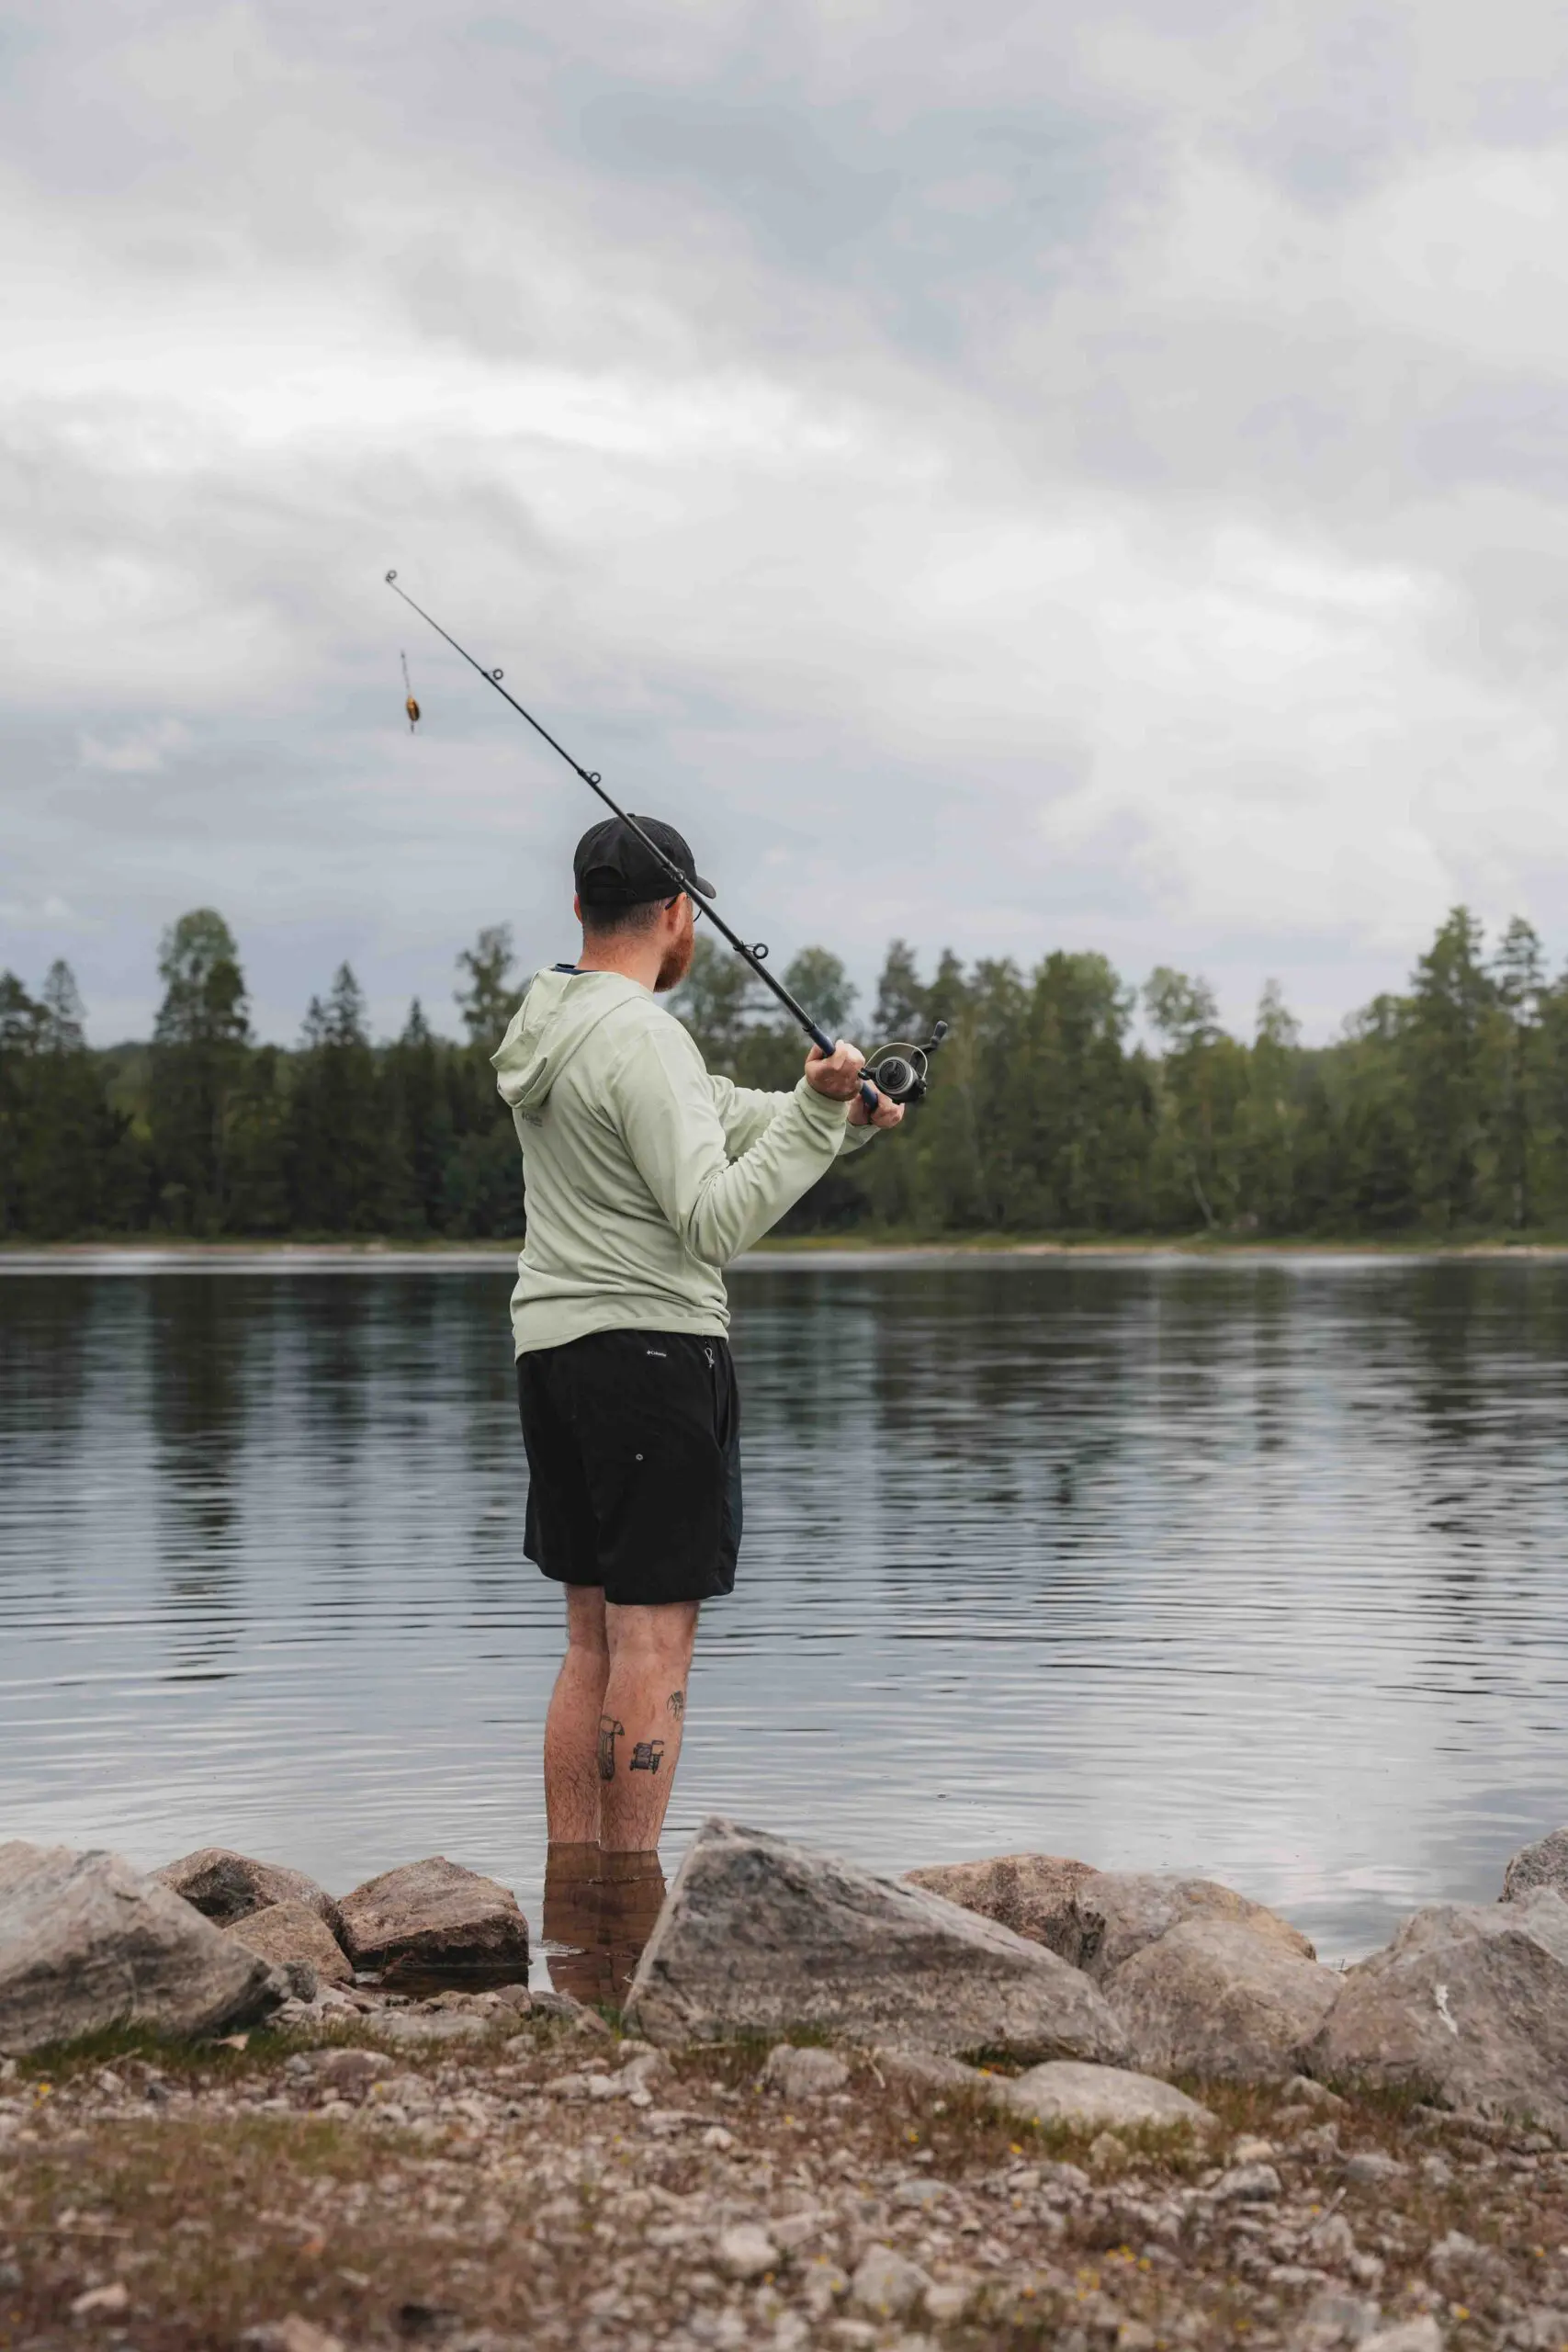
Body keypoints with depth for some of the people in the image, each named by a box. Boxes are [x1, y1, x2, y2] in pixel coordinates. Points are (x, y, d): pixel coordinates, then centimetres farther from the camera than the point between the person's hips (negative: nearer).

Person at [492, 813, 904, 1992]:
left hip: (554, 1348, 9)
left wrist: (833, 1113, 11)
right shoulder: (643, 1039, -15)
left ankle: (571, 1904, 15)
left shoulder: (546, 1020, 13)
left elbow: (720, 1119, 18)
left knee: (594, 1634, 12)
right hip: (652, 1344, -9)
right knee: (654, 1633, -5)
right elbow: (717, 1223, -21)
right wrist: (815, 1113, -24)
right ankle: (632, 1916, -3)